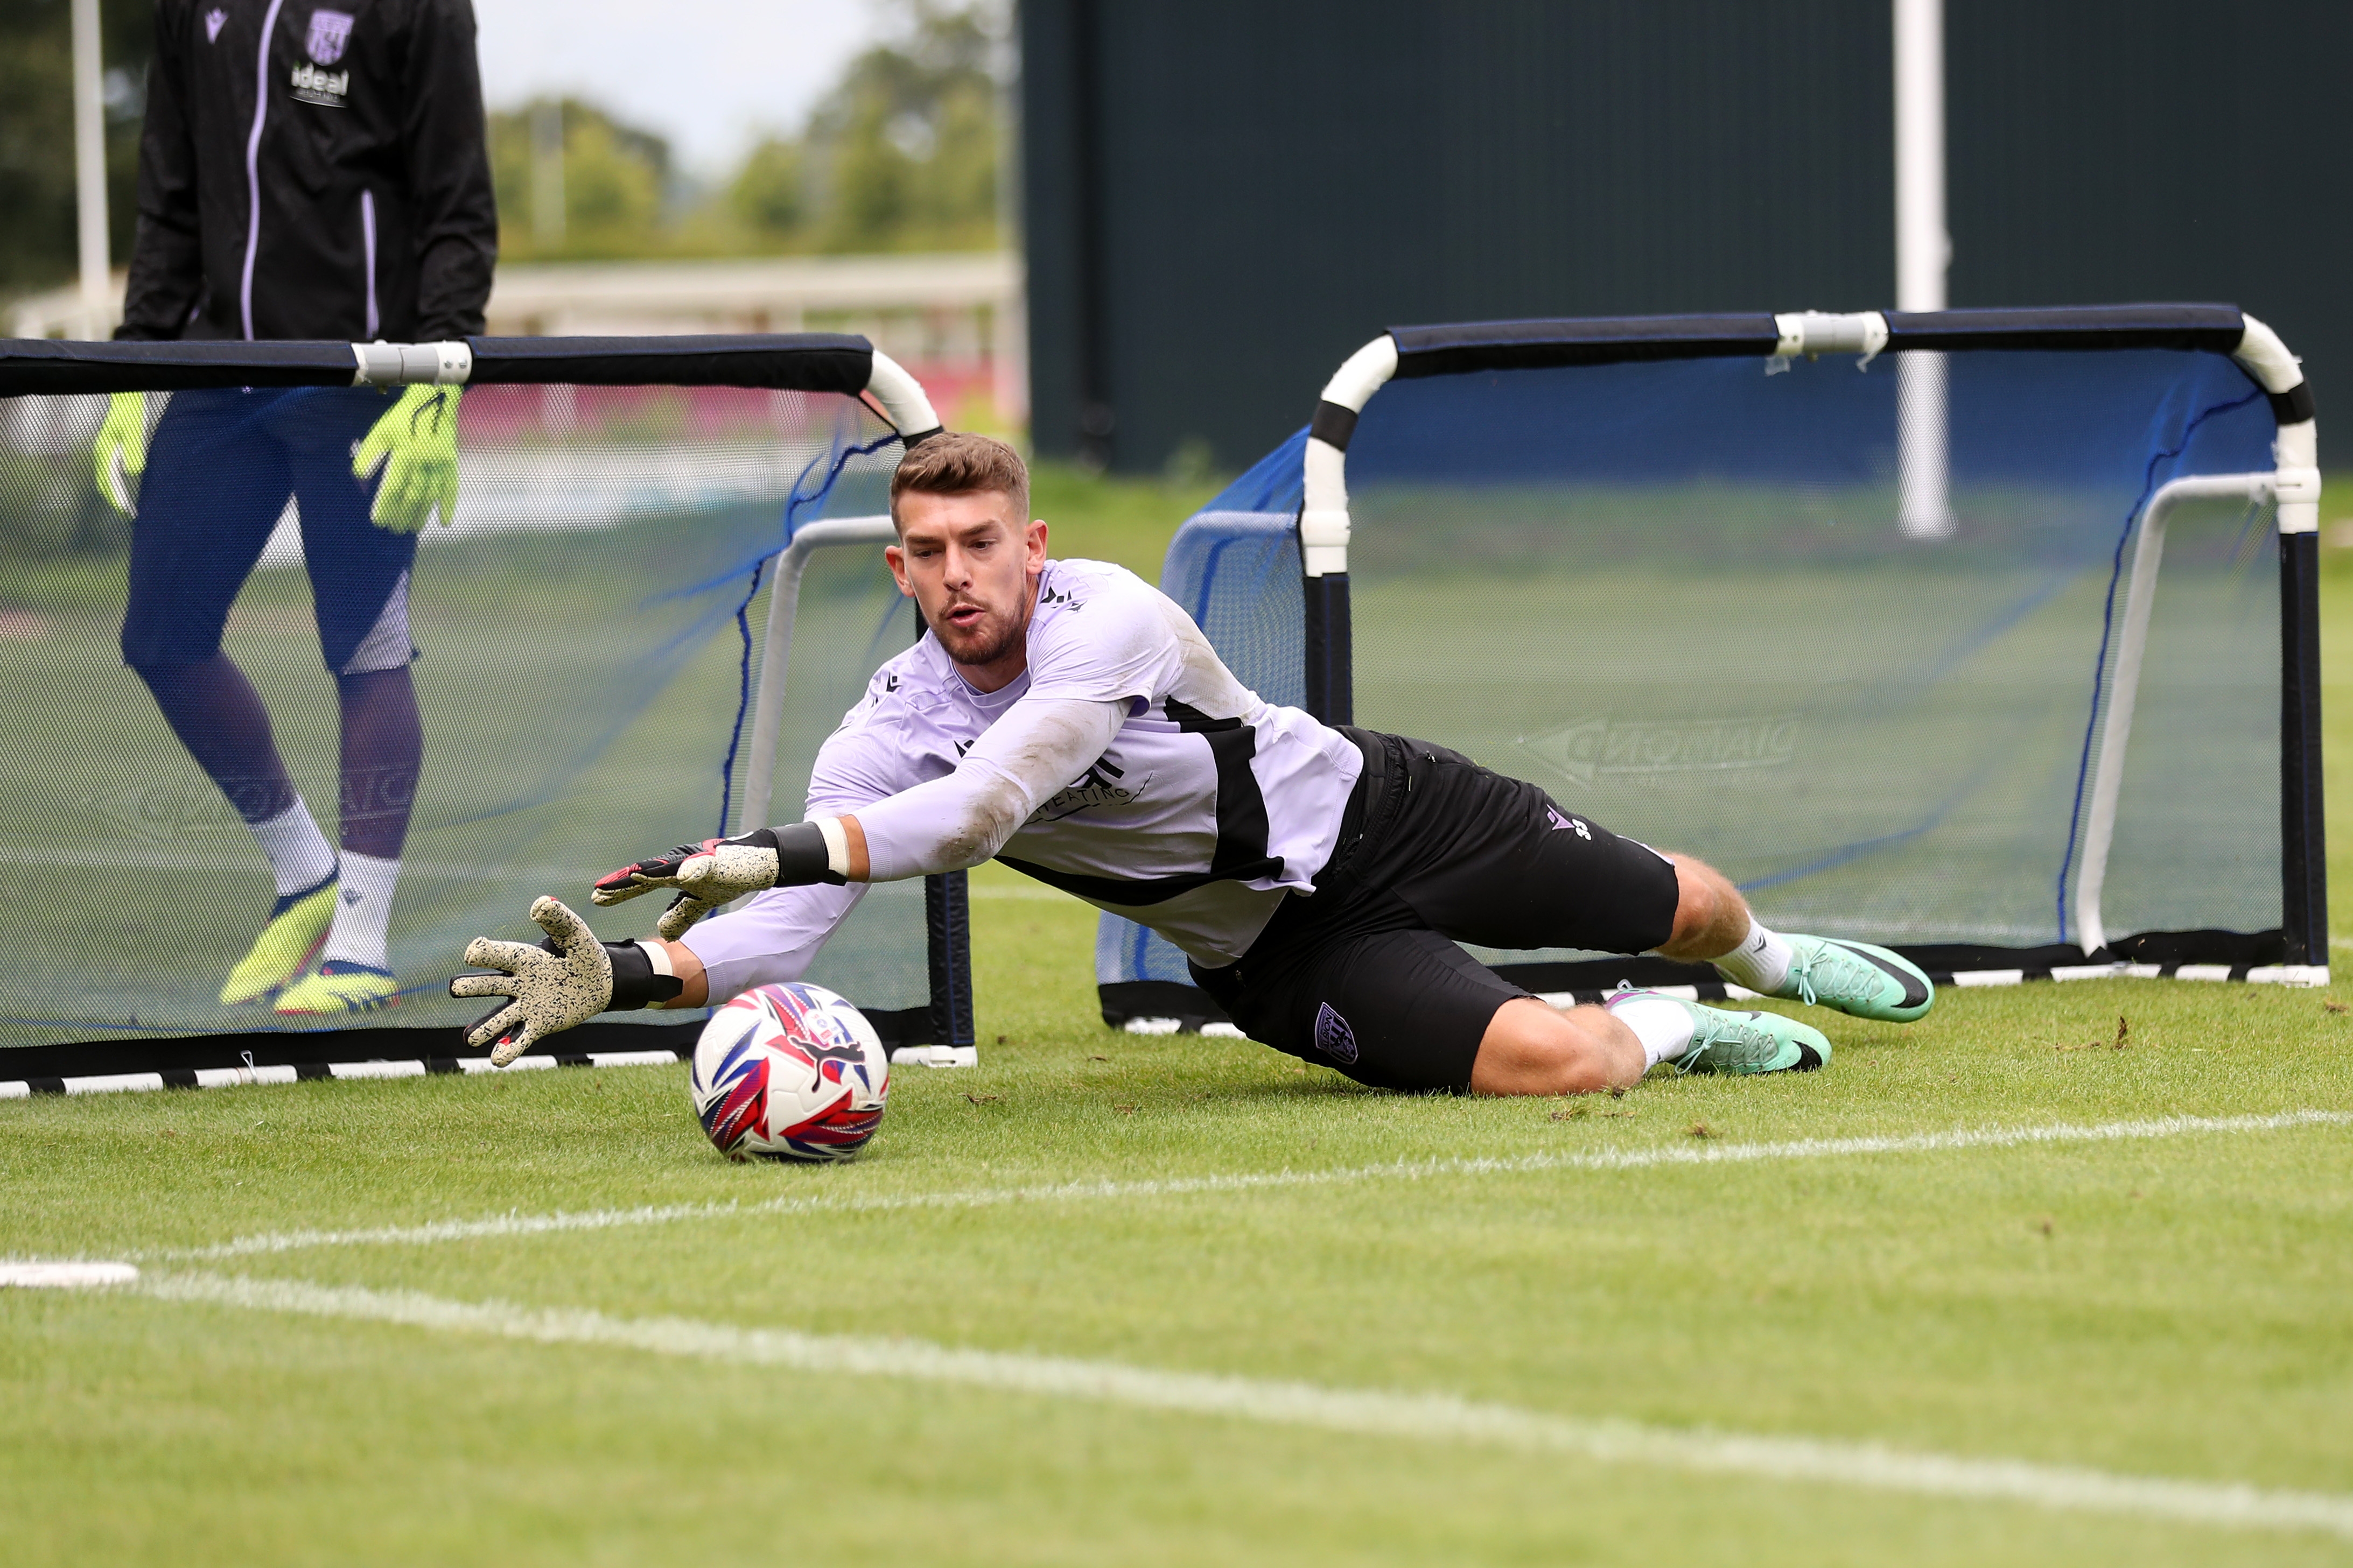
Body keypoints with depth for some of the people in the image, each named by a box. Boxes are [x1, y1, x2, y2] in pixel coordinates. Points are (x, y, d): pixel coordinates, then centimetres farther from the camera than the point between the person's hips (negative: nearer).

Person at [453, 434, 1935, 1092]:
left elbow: (983, 808, -42)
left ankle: (1767, 955, 58)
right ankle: (1663, 1034, 15)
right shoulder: (886, 737, -18)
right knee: (1550, 1061, -23)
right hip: (1274, 947, 1)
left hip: (1373, 808, -1)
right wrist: (628, 977, -42)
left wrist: (777, 855, -52)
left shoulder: (1108, 619, -32)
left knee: (1676, 908, 18)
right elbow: (784, 934, -23)